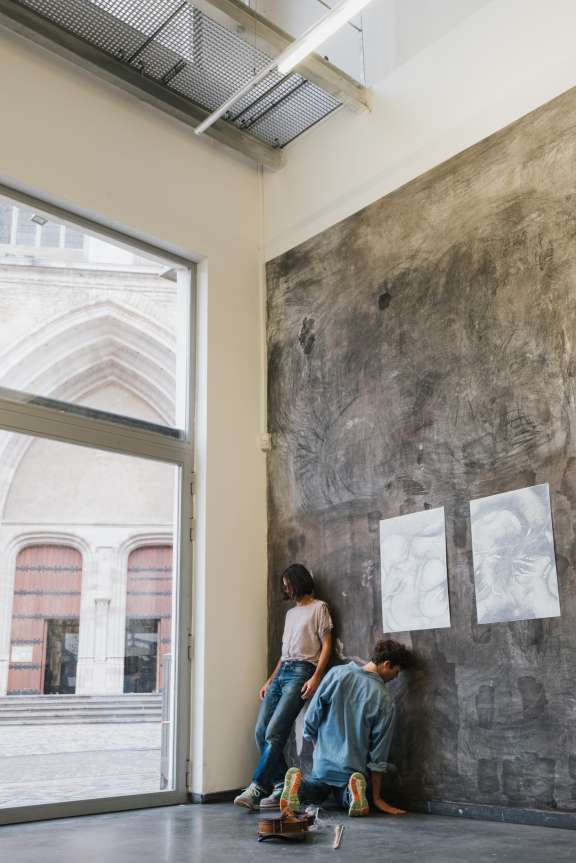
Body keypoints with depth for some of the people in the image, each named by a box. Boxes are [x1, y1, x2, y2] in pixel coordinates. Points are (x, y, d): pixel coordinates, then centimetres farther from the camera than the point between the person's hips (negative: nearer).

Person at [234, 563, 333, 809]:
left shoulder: (319, 608, 5)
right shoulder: (290, 613, 27)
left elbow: (326, 646, -3)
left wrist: (315, 678, -14)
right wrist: (270, 680, 18)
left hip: (301, 672, -8)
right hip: (281, 672, 8)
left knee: (274, 732, -18)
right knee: (262, 732, -5)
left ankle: (257, 788, -15)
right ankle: (282, 787, -1)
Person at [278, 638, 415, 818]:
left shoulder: (336, 673, -9)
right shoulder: (384, 700, -14)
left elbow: (311, 718, -4)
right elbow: (378, 754, -9)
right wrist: (376, 797, 0)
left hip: (323, 761, 2)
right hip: (353, 768, -2)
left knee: (317, 793, 30)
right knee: (345, 799, 28)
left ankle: (298, 783, -6)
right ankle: (352, 790, -9)